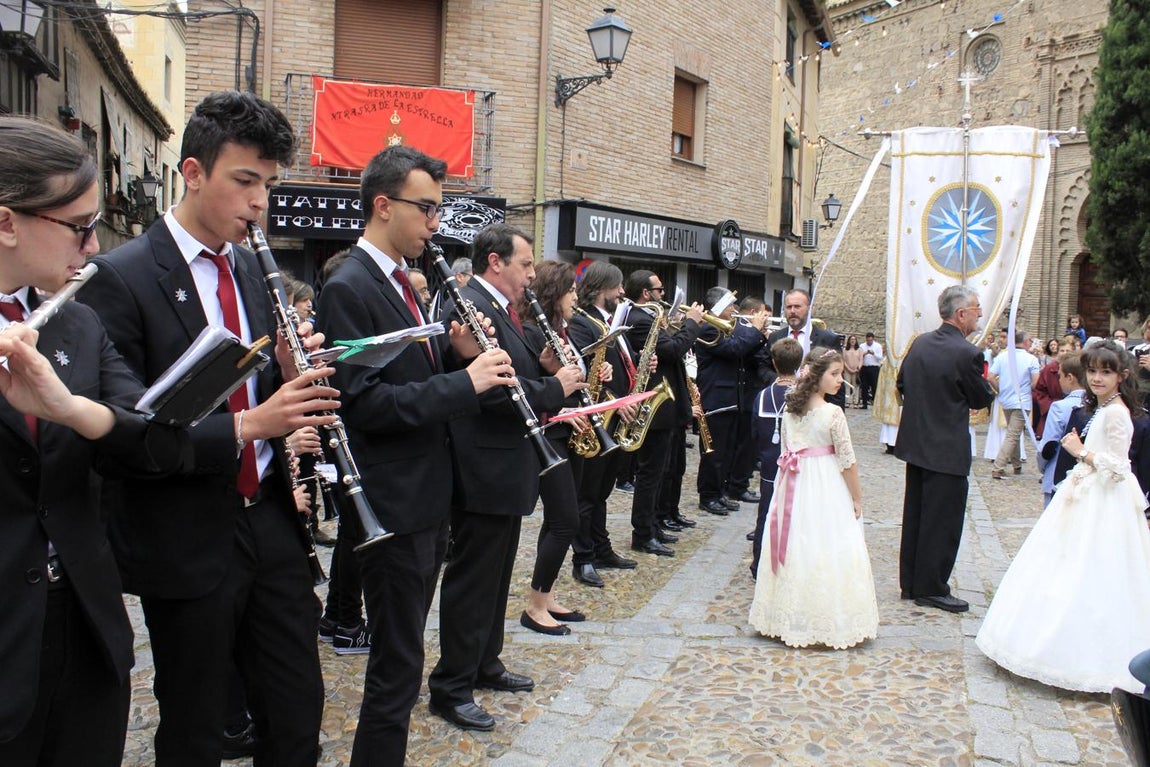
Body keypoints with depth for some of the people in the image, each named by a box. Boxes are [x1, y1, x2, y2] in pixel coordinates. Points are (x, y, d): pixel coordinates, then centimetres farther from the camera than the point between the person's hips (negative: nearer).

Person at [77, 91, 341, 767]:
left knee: (299, 713, 14)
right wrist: (244, 426, -26)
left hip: (270, 523, 6)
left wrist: (293, 378, -10)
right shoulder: (121, 278, -12)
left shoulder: (254, 269, 8)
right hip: (186, 542, -5)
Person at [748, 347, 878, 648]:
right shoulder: (833, 413, -15)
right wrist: (857, 498, -2)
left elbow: (785, 453, 8)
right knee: (828, 552, 2)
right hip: (827, 489, -6)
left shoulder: (789, 410, 2)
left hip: (793, 488, 6)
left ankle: (790, 617, 24)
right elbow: (847, 460, -12)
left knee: (795, 550, 13)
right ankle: (830, 621, 9)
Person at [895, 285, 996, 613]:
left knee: (915, 516, 15)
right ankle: (931, 589, 10)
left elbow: (901, 383, 13)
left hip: (915, 443, 8)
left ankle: (910, 583, 24)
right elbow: (983, 399, -7)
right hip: (947, 449, -8)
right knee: (943, 521, 3)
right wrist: (988, 385, 13)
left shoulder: (919, 343, 3)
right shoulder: (967, 353, -19)